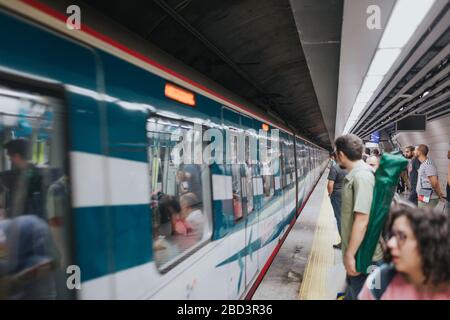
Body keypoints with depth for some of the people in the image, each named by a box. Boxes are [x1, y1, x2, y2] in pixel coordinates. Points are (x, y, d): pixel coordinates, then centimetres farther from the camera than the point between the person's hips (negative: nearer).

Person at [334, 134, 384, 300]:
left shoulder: (362, 176, -24)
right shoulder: (354, 174, 7)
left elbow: (362, 220, -28)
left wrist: (350, 254, -24)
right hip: (355, 249, 9)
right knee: (353, 289, 25)